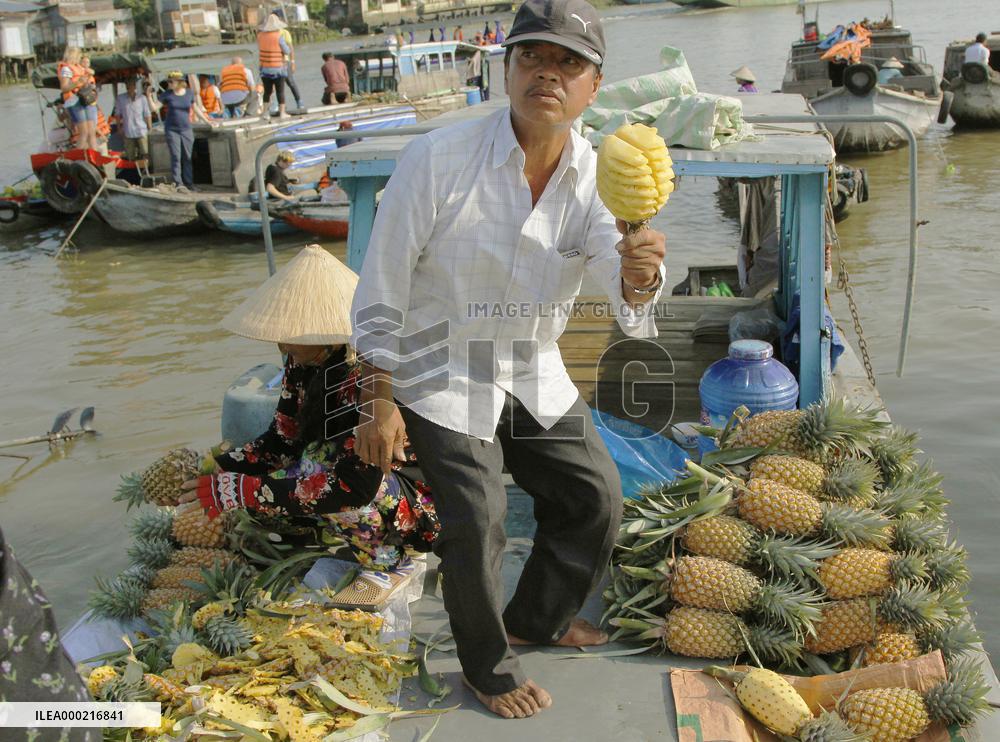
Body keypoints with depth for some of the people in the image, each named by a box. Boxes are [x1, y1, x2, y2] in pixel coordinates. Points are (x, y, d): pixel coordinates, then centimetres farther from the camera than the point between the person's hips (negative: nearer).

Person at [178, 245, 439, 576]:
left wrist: (239, 491, -33)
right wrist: (214, 471, -13)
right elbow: (282, 441, 4)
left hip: (420, 508, -8)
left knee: (319, 466, -29)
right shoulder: (303, 363, -4)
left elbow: (355, 485, -35)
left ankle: (384, 550, -6)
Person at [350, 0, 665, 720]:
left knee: (596, 495, 12)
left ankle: (536, 618, 39)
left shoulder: (597, 176, -12)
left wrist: (640, 276, -52)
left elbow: (626, 294, -26)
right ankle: (489, 668, 20)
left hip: (534, 373, 5)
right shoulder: (438, 159, -23)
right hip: (444, 372, -5)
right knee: (477, 524, -9)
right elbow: (382, 287, -16)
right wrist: (379, 401, -15)